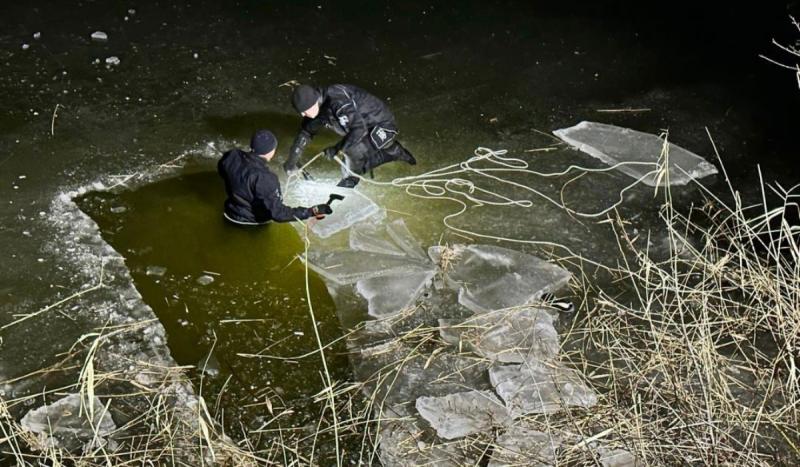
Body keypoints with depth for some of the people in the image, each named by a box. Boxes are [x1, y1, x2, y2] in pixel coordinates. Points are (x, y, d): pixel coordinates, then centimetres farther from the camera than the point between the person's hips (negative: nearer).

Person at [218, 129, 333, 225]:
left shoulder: (231, 156, -18)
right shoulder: (264, 178, -38)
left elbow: (221, 170, 7)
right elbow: (277, 213, -35)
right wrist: (311, 212, -33)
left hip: (232, 212, 6)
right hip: (254, 220, -6)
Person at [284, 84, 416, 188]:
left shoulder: (337, 102, -36)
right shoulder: (318, 108, -7)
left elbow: (359, 129, -39)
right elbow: (305, 132, 7)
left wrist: (337, 149, -33)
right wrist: (292, 161, 6)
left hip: (382, 126, -9)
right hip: (367, 128, 10)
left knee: (354, 149, -29)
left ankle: (351, 179, 0)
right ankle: (395, 151, 34)